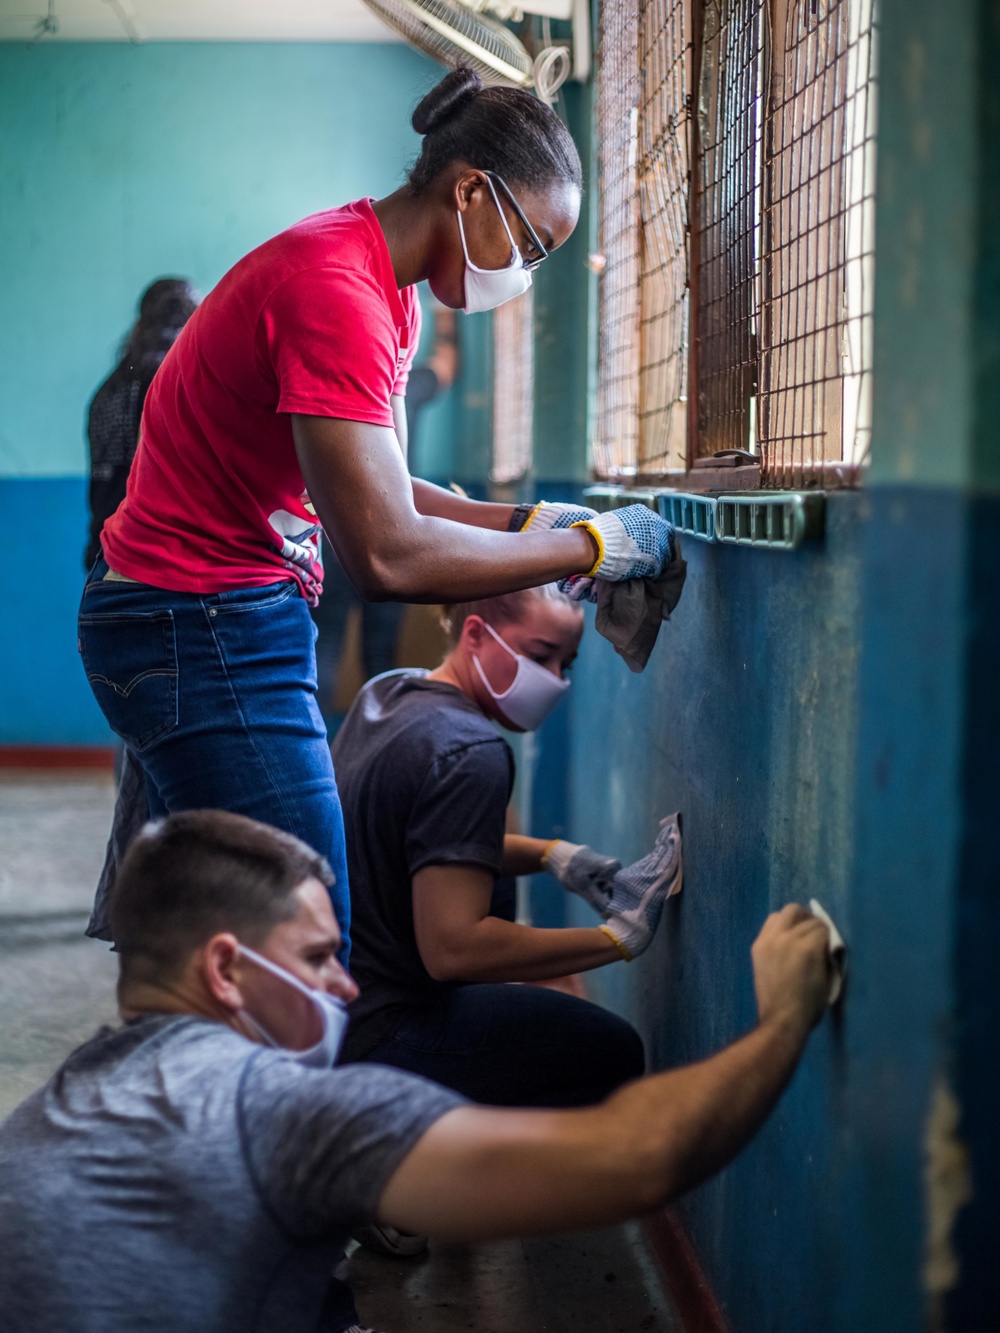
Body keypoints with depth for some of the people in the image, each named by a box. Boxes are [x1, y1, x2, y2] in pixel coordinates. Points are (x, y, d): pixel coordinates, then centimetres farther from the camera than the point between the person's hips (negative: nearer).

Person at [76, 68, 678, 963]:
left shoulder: (390, 293, 13)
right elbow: (388, 556, -26)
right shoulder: (336, 289, -21)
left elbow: (378, 491, 14)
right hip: (204, 633, -11)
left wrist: (531, 522, 2)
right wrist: (589, 548, -17)